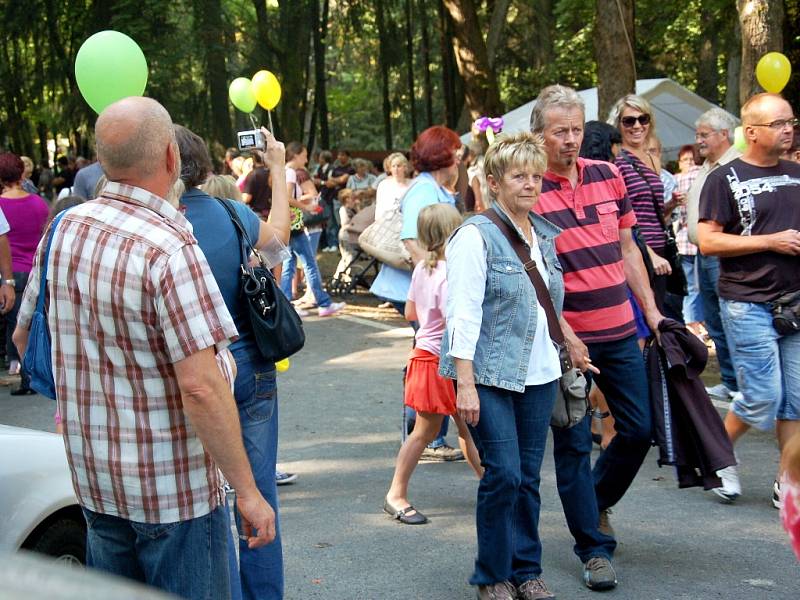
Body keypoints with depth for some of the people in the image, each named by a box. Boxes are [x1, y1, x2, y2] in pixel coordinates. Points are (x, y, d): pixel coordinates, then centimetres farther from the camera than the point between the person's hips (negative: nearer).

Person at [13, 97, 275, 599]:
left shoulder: (62, 230, 1)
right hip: (174, 487, -7)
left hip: (93, 477, 7)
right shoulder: (169, 250, -21)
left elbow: (24, 337, 13)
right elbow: (200, 386, -25)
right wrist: (248, 491, -19)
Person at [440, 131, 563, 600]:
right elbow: (464, 313, -14)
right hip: (491, 376, -6)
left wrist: (568, 353, 15)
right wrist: (465, 383, -18)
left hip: (539, 375, 6)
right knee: (504, 474, -7)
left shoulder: (545, 235, 11)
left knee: (529, 477, 9)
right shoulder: (477, 236, -9)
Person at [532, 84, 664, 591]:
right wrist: (565, 337, -16)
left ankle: (598, 501, 36)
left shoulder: (608, 176, 6)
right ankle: (594, 547, 14)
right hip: (565, 336, -5)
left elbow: (627, 250, 14)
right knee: (574, 444, 2)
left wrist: (652, 313, 11)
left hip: (619, 331, 5)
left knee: (640, 427, 10)